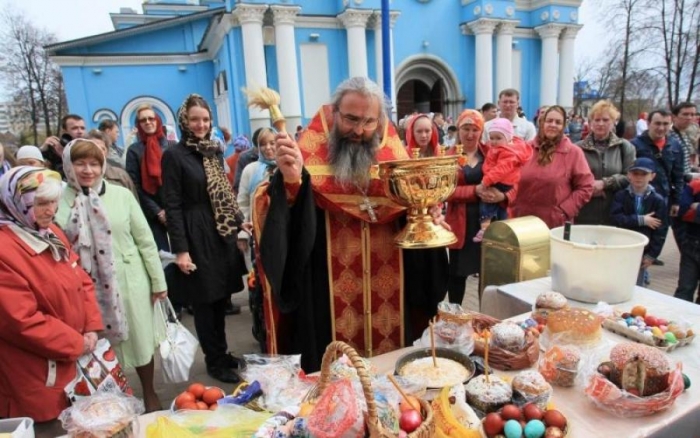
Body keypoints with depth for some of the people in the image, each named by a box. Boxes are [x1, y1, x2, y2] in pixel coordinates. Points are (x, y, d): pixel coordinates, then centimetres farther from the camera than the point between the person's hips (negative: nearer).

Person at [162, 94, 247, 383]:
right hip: (197, 237, -6)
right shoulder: (174, 155, -7)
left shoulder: (214, 151, 12)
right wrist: (180, 249, -16)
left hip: (222, 234, 6)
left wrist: (239, 222, 12)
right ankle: (215, 361, 19)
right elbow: (172, 205, -12)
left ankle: (222, 353, 29)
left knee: (221, 297, 14)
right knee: (205, 300, 4)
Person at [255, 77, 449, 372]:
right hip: (329, 290, -3)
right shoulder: (311, 152, -9)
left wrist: (429, 215, -10)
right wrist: (290, 181, -37)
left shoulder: (394, 154, 3)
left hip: (387, 289, 4)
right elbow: (283, 218, -18)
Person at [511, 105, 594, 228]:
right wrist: (514, 208, 1)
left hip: (556, 223, -2)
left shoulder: (573, 152, -1)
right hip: (523, 220, 2)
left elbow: (585, 187, -2)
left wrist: (564, 210, -10)